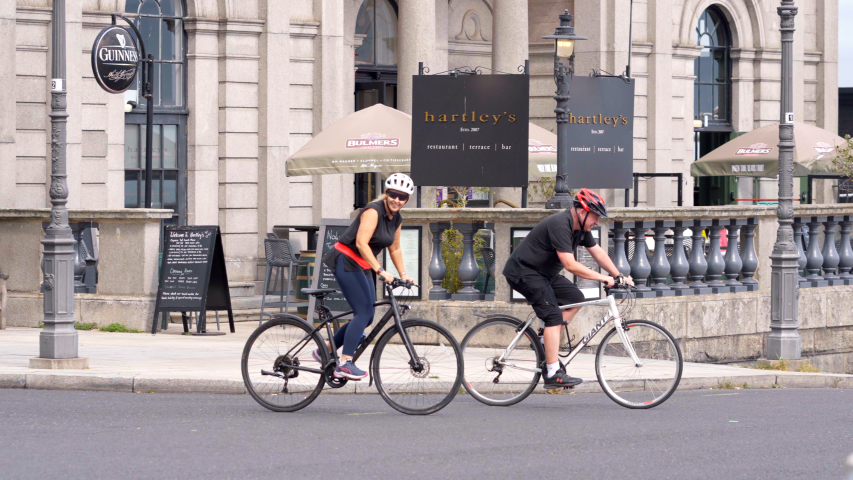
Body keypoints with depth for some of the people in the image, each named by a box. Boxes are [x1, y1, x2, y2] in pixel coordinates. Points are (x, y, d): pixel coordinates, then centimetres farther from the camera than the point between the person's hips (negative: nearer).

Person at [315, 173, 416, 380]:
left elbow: (394, 248, 19)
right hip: (346, 261, -9)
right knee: (364, 312, -17)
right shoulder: (373, 211, -19)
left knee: (367, 317, 6)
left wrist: (403, 274, 11)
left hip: (363, 267, 9)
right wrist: (380, 271, -32)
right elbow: (361, 243, -28)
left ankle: (326, 351, 18)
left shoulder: (396, 219, 8)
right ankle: (345, 364, -18)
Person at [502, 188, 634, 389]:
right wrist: (602, 278, -26)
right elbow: (570, 265, -30)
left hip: (544, 273, 10)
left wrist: (618, 277, 8)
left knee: (575, 298, 5)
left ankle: (549, 343, 9)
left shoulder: (581, 227, 4)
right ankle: (553, 374, -22)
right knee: (553, 316, -19)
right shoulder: (560, 225, -27)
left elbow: (597, 252, 14)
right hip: (523, 272, -10)